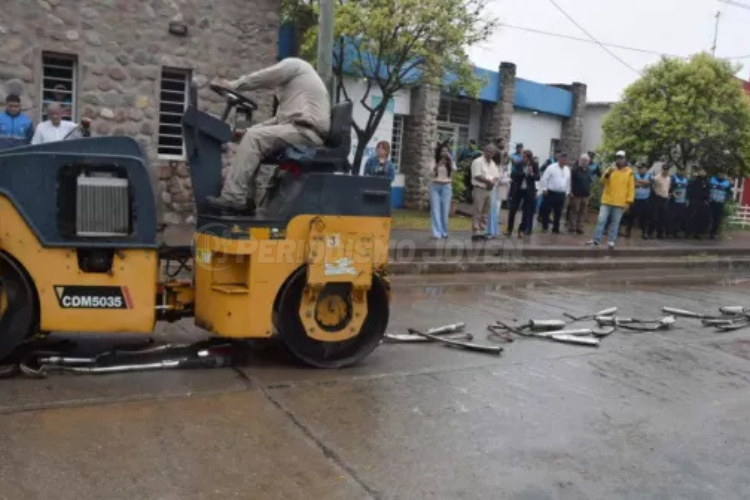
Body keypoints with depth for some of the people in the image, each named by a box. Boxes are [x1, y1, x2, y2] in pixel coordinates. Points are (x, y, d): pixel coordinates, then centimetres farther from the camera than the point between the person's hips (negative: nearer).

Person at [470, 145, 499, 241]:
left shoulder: (492, 163, 18)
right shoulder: (478, 161, -7)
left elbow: (497, 176, 15)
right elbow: (477, 176, -17)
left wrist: (493, 182, -7)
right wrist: (488, 181, -16)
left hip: (489, 190, 8)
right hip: (479, 189, -8)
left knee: (483, 213, 10)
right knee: (477, 212, -11)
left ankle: (480, 231, 14)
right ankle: (475, 233, -13)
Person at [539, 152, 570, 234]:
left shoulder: (567, 170, 10)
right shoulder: (551, 167, -7)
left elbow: (568, 182, 16)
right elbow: (544, 179, -7)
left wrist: (567, 192, 13)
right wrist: (544, 189, -11)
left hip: (561, 194, 5)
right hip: (551, 193, -5)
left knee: (558, 212, 8)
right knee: (547, 210, 0)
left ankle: (556, 228, 16)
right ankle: (545, 227, 11)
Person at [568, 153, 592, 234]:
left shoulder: (589, 171, 13)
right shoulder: (575, 170, -5)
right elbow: (570, 181, -8)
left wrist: (589, 192, 15)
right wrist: (571, 192, -14)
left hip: (585, 195, 6)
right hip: (576, 195, -5)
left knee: (582, 213, 6)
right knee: (574, 212, -2)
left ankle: (579, 228, 13)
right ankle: (571, 227, 4)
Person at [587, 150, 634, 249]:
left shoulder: (629, 172, 2)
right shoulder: (610, 169, 7)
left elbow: (631, 188, 0)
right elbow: (602, 182, -2)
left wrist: (629, 201, -7)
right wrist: (608, 174, -20)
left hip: (620, 203, -1)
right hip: (607, 201, 1)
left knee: (615, 223, 4)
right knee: (601, 220, -3)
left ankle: (611, 241, 10)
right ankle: (596, 239, 0)